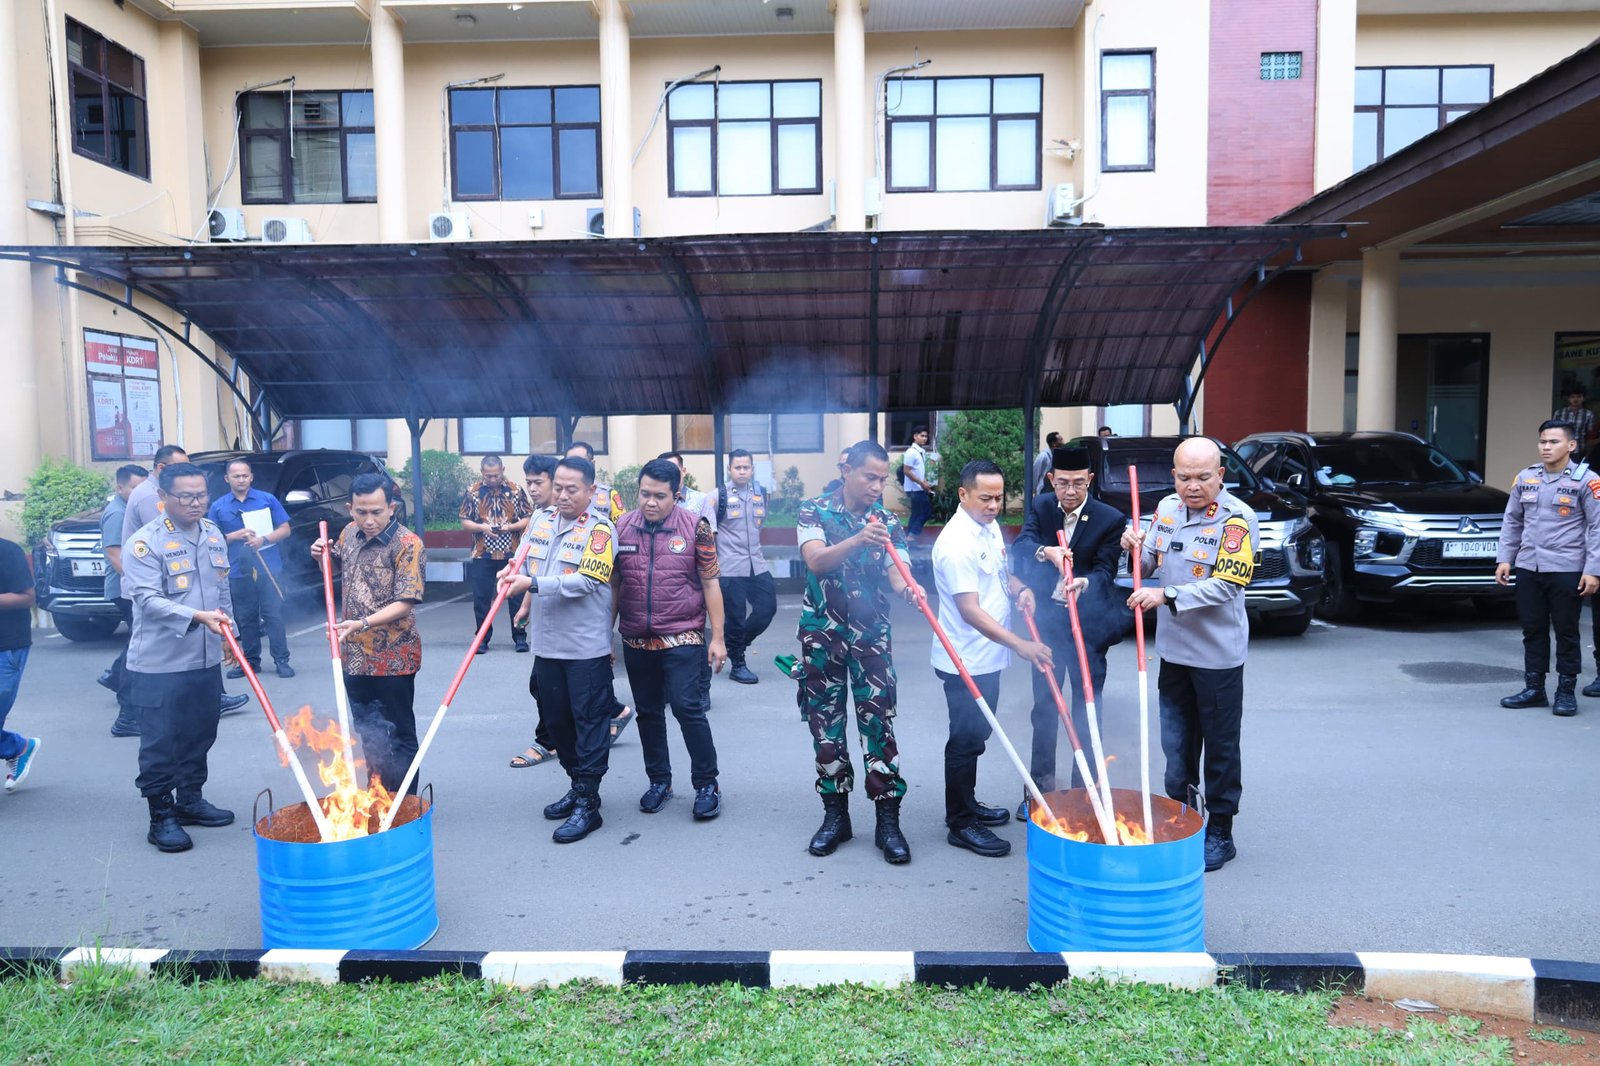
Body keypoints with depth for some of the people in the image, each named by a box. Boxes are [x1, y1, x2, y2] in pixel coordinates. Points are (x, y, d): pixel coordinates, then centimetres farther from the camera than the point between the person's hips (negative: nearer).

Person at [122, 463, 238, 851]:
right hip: (160, 664, -6)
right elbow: (148, 600, -21)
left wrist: (229, 634, 19)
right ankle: (161, 816, 12)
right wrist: (197, 617, -32)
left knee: (200, 737, 15)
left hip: (207, 660, 6)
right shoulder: (144, 543, -12)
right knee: (161, 743, 1)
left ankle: (190, 800, 30)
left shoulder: (214, 535, 9)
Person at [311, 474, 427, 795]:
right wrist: (322, 557, 2)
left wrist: (363, 623, -33)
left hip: (392, 657, -7)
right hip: (354, 655, 7)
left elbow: (405, 603, -21)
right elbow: (336, 568, 24)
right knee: (366, 733, 19)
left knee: (399, 736, 6)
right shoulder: (350, 533, 4)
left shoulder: (407, 545, -17)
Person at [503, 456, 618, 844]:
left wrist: (533, 583, -25)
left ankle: (588, 803, 7)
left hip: (587, 647, -7)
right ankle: (577, 785, 32)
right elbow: (525, 562, 19)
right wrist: (513, 572, -4)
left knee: (589, 722, 0)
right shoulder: (540, 519, 8)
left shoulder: (600, 529, -11)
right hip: (547, 643, 7)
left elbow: (585, 582, -21)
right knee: (555, 719, 16)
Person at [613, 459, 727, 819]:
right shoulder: (621, 528, 2)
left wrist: (717, 637, -4)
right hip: (636, 640, 4)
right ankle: (659, 781, 28)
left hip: (682, 637, -3)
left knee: (687, 707, -9)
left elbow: (710, 585, -2)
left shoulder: (696, 528, -6)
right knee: (648, 712, 12)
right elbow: (613, 585, 9)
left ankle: (707, 784, 6)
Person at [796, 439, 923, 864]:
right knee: (825, 724, 6)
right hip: (821, 635, 0)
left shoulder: (887, 521, 2)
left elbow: (895, 571, -9)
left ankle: (888, 821, 5)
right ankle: (835, 815, 19)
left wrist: (907, 588, -34)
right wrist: (857, 540, -37)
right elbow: (815, 561, -20)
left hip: (871, 636, 1)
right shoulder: (814, 512, -4)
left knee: (878, 723, -3)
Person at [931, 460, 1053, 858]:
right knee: (965, 740, 2)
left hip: (989, 658, 9)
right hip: (966, 664, -9)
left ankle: (967, 804, 36)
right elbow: (971, 611, -27)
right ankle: (960, 824, 15)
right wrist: (1020, 645, -32)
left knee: (976, 736, 20)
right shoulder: (956, 543, -24)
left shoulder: (990, 526, 5)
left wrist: (1019, 587, -1)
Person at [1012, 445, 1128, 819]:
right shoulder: (1040, 507, -2)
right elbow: (1020, 546, -16)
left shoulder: (1111, 519, -12)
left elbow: (1105, 571, -16)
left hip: (1088, 627, -3)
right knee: (1044, 708, 12)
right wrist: (1045, 552, -38)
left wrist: (1084, 583, -38)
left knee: (1086, 712, 7)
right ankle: (1040, 788, 24)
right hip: (1047, 622, 3)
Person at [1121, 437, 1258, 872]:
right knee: (1175, 744, 16)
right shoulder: (1166, 508, 4)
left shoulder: (1237, 518, -15)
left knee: (1220, 748, 8)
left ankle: (1219, 834, 21)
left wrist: (1166, 596, -31)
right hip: (1173, 649, 6)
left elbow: (1226, 585, -22)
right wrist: (1136, 550, -9)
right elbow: (1148, 567, 13)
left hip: (1217, 655, -6)